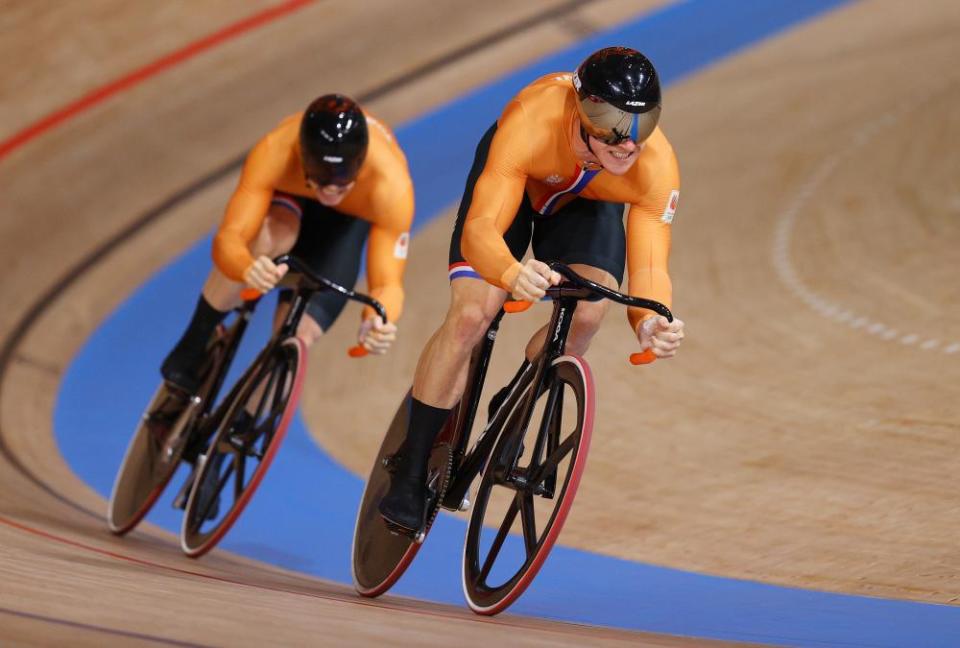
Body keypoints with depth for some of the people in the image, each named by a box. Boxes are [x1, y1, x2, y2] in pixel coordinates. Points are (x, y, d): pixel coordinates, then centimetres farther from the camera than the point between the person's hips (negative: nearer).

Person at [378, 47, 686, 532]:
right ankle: (410, 475, -5)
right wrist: (512, 273, -69)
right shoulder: (531, 121, -44)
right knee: (471, 314, -19)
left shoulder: (657, 166, -36)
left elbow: (650, 267, -35)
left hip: (587, 202, 2)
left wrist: (650, 323, -58)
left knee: (585, 315, -23)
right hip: (515, 181, -2)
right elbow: (480, 229, -47)